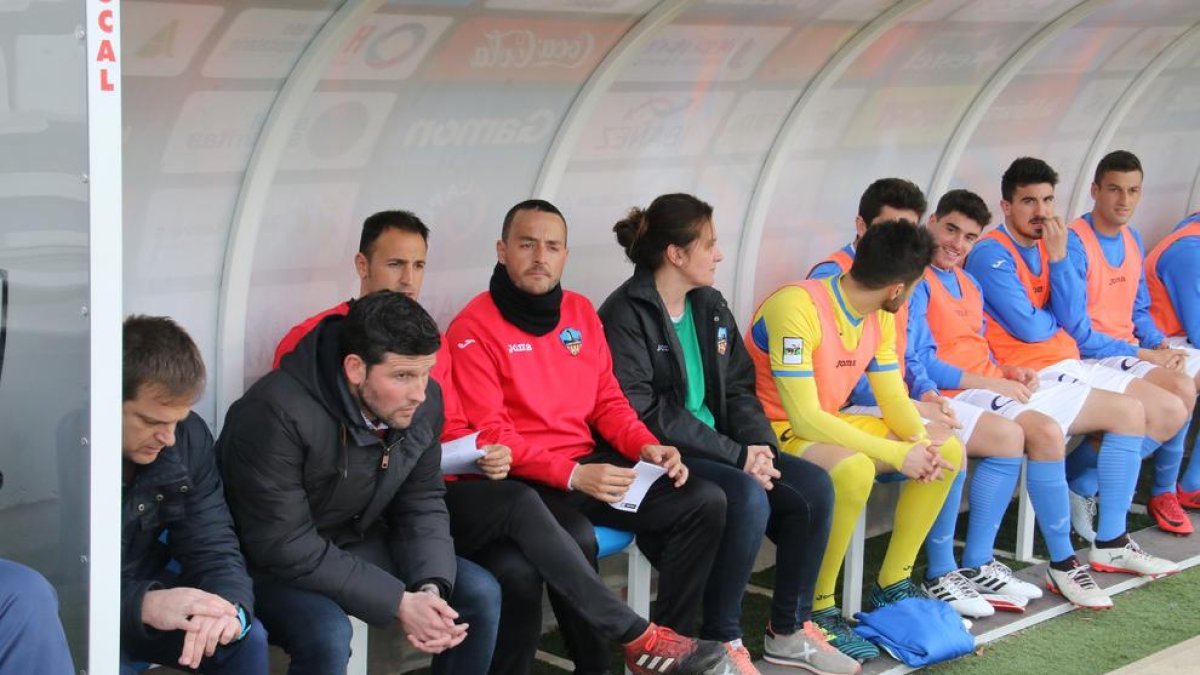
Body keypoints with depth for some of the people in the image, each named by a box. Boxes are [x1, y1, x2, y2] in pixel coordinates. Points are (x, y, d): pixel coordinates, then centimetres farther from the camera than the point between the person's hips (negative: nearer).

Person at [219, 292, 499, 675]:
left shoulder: (423, 403, -11)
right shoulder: (277, 414, -32)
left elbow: (423, 506, -1)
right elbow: (286, 549, -30)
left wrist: (431, 588, -21)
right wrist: (399, 603, -31)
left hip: (358, 544, 6)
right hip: (271, 564, -6)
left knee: (479, 593, -6)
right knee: (327, 635, -34)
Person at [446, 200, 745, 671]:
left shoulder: (581, 311, 12)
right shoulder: (474, 328, -9)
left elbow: (608, 401, 16)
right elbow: (488, 435, -14)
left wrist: (647, 447, -5)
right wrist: (571, 474, -23)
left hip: (588, 464, 7)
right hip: (521, 479, -7)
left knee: (705, 502, -7)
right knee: (575, 538, -37)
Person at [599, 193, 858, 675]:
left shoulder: (710, 306, 12)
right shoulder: (627, 314, -12)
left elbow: (739, 390, 13)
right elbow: (645, 413, -19)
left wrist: (759, 446, -9)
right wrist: (737, 456, -20)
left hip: (719, 449, 8)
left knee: (814, 486, -11)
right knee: (748, 497, -31)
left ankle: (789, 631, 2)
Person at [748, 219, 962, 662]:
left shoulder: (880, 319, 1)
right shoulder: (797, 308, -26)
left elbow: (894, 398, 7)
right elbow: (805, 418, -30)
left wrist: (920, 442, -16)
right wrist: (896, 453, -28)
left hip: (832, 426, 9)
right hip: (775, 432, -9)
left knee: (948, 450, 0)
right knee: (854, 469, -37)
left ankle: (892, 585, 9)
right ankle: (816, 610, -20)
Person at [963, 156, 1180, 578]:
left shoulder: (1049, 246, 14)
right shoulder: (991, 254, -11)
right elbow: (1029, 328, -17)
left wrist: (1058, 258, -5)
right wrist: (1056, 315, 4)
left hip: (1070, 364, 9)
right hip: (1033, 373, -9)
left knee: (1170, 411, 4)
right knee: (1130, 413, -25)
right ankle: (1110, 544, -18)